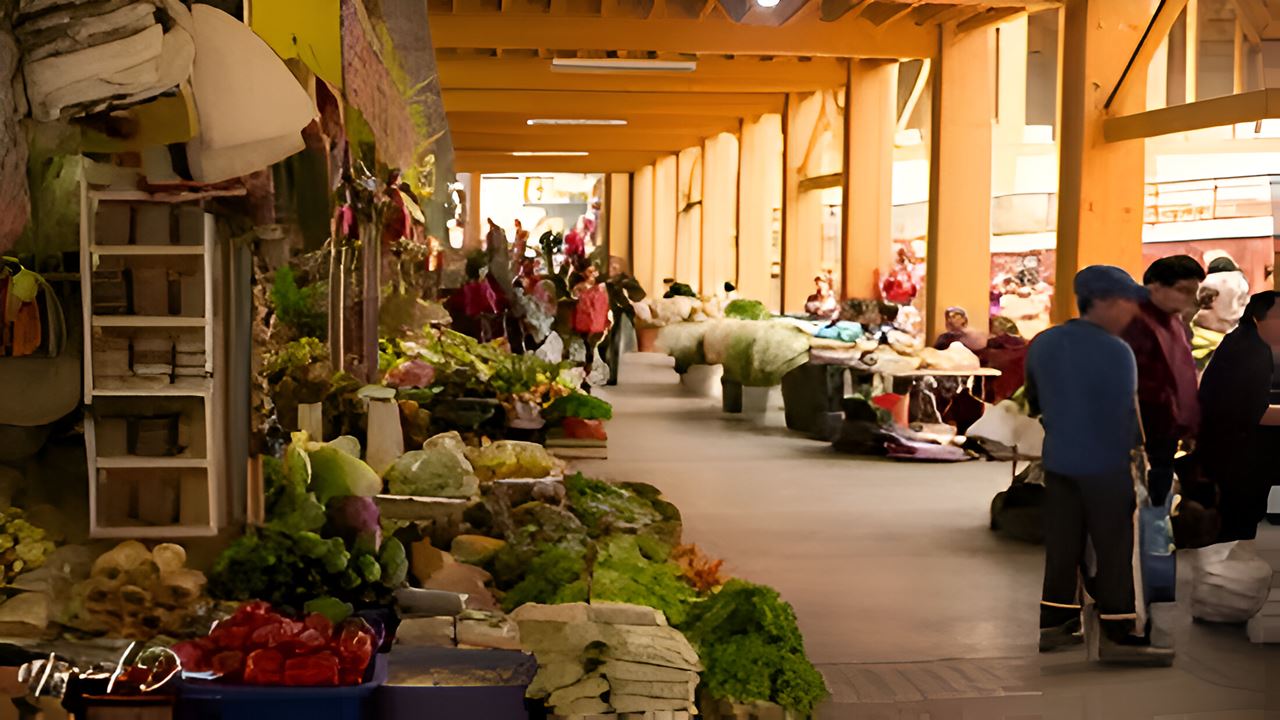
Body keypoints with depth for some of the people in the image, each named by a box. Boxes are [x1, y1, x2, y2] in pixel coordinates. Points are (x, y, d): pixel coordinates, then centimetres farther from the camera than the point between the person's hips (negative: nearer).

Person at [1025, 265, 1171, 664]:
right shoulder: (1115, 351, -16)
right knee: (1115, 548, 2)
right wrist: (1137, 457, -5)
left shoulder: (1042, 343, 7)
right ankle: (1117, 636, 6)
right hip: (1104, 464, -7)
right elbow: (1125, 414, -15)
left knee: (1062, 544, 14)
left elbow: (1034, 402, 17)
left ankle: (1053, 624, 19)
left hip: (1058, 462, 7)